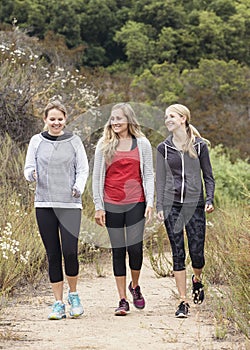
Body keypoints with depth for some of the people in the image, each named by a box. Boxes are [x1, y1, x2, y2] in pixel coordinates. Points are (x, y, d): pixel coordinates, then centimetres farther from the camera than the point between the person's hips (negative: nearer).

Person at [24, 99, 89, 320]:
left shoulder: (74, 141, 5)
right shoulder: (37, 141, 7)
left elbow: (83, 169, 6)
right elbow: (29, 168, 9)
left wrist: (78, 187, -13)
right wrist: (32, 174, -14)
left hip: (70, 204, -1)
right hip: (44, 204, 1)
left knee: (70, 251, -11)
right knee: (53, 255, 3)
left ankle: (73, 294, 14)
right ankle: (58, 303, 11)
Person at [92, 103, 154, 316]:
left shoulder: (142, 144, 5)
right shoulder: (104, 145, 5)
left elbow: (149, 175, 6)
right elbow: (97, 177, 6)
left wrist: (150, 203, -3)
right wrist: (98, 206, 1)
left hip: (136, 203, -1)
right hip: (112, 205, 1)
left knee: (135, 248, -8)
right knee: (118, 251, 3)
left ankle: (135, 286, 22)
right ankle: (122, 300, 9)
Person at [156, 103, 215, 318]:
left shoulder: (200, 145, 3)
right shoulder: (163, 148, 6)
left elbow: (208, 177, 6)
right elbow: (160, 180, 8)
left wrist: (209, 200, -7)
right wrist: (159, 207, 0)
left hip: (194, 204, -1)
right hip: (172, 205, 1)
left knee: (197, 253, -4)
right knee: (178, 254, -1)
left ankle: (197, 280, 31)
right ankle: (183, 302, 5)